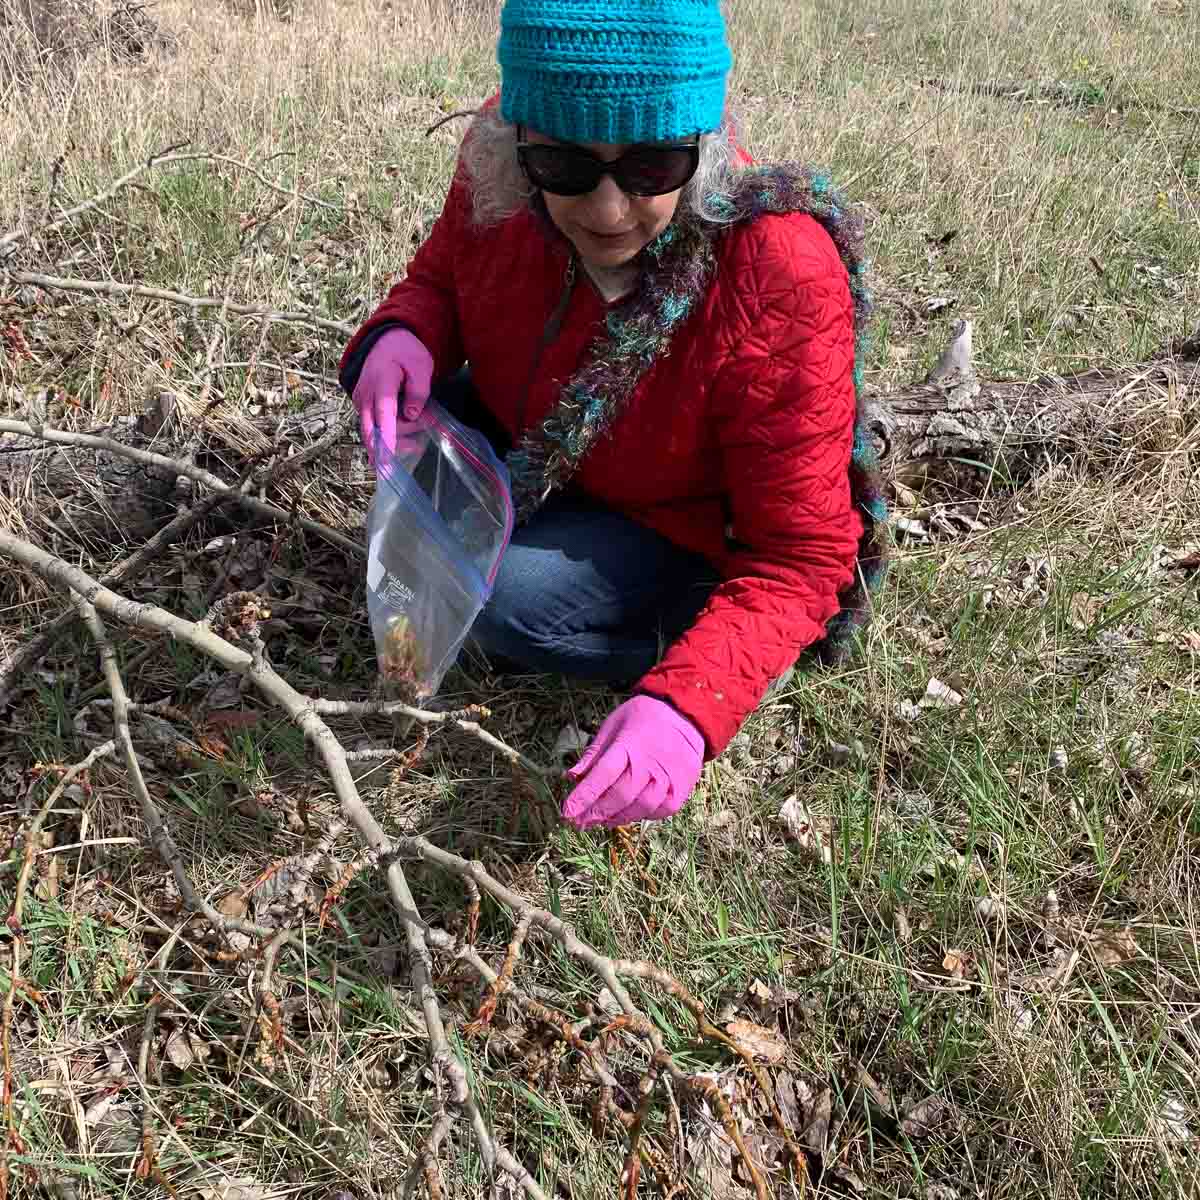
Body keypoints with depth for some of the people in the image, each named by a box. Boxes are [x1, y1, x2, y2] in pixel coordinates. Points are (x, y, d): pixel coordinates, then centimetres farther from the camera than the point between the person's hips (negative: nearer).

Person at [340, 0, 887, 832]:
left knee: (512, 603, -28)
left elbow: (799, 558, -30)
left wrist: (687, 703, -46)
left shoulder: (782, 284, -36)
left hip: (694, 536, -5)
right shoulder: (498, 187, -23)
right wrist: (403, 334, -24)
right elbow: (439, 278, 2)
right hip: (540, 467, 6)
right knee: (404, 394, -14)